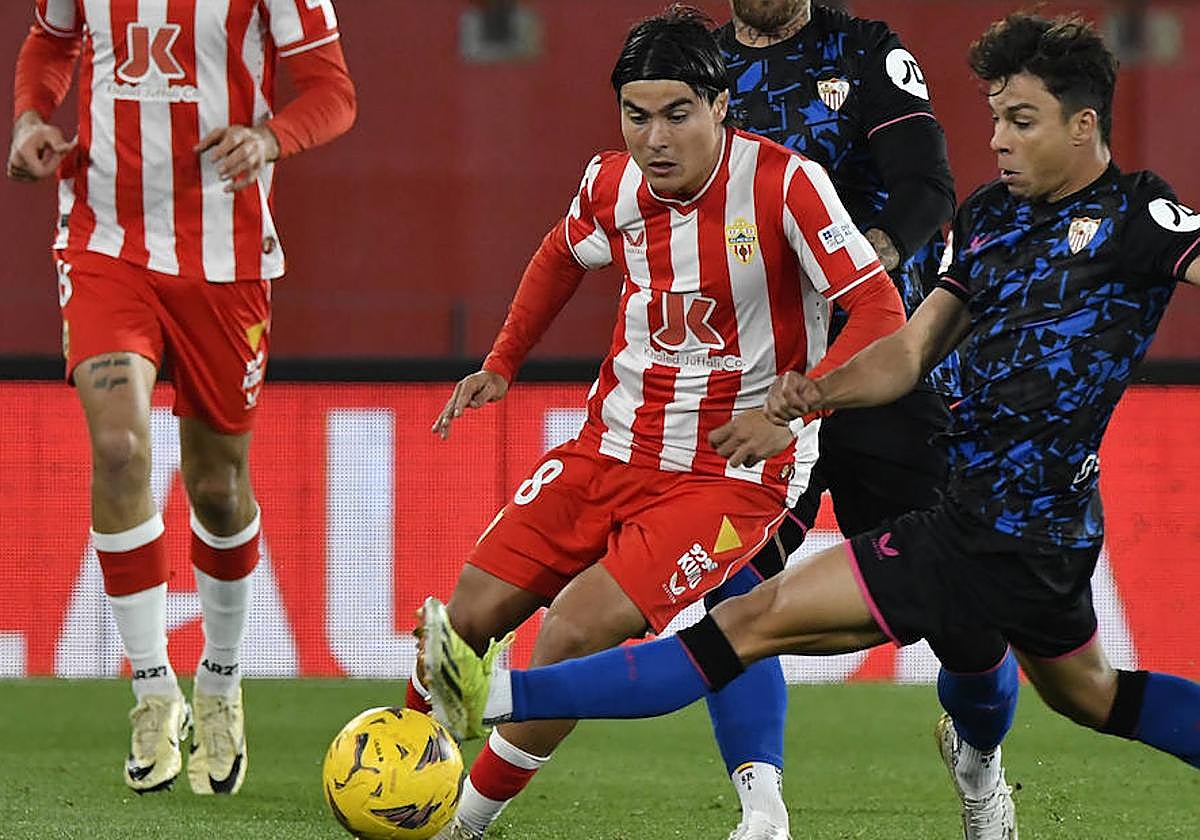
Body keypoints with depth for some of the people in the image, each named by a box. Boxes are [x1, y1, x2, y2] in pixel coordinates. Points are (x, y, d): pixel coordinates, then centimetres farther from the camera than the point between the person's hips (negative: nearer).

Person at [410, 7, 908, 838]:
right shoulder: (613, 185, -1)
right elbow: (563, 254, 24)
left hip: (734, 472, -6)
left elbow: (881, 315, -21)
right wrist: (501, 365, 18)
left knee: (577, 629, -22)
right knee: (469, 614, -2)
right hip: (612, 448, 6)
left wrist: (791, 410, -32)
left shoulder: (785, 184, -19)